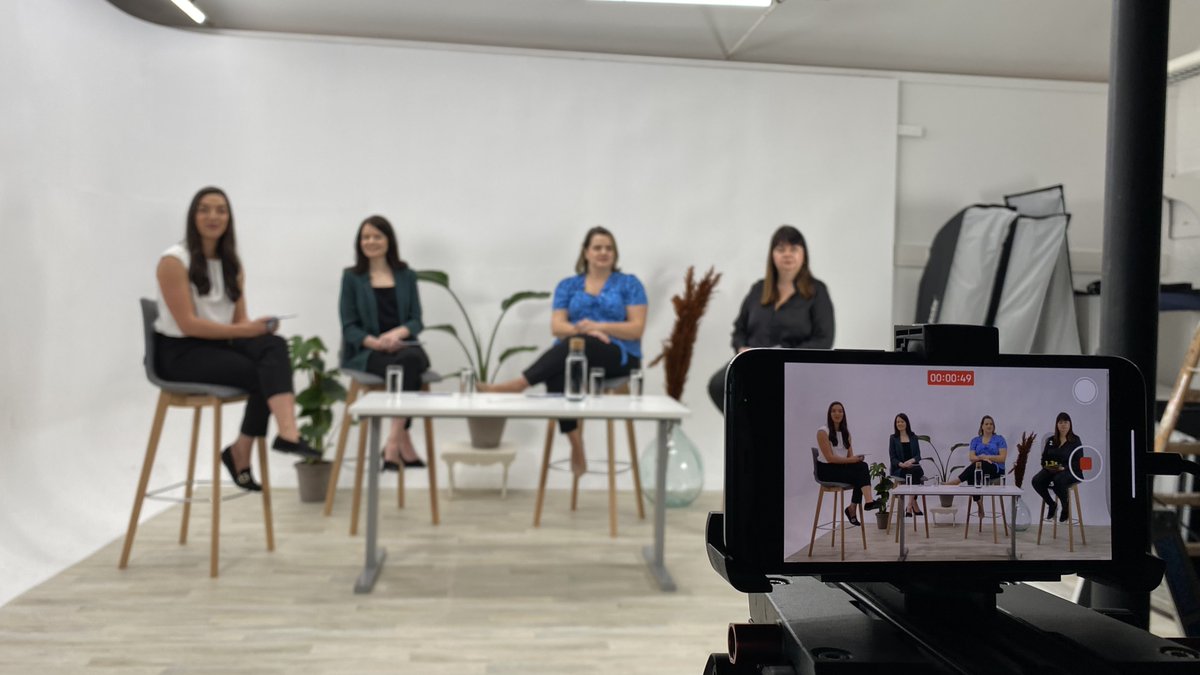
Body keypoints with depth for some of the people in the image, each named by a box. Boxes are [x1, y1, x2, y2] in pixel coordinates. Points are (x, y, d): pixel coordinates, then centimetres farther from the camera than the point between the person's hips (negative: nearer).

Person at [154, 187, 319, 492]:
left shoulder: (232, 264, 11)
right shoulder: (174, 261, -11)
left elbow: (239, 320, 7)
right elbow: (188, 324, -18)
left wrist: (257, 327, -17)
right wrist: (245, 330, -24)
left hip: (219, 344, 6)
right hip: (179, 353, -6)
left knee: (274, 345, -28)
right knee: (265, 373, -28)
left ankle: (287, 433, -35)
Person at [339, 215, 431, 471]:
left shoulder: (406, 276, 15)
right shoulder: (352, 277, 9)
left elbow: (417, 320, 8)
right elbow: (349, 326, 3)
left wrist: (398, 333, -16)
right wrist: (375, 342, -18)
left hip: (402, 346, 2)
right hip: (365, 352, -2)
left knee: (412, 359, -36)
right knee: (403, 367, -35)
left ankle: (393, 442, -33)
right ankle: (404, 441, -29)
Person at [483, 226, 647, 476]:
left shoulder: (629, 284, 8)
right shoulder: (568, 285, 15)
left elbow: (637, 328, -2)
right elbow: (557, 327, 5)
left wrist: (600, 326, -16)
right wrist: (583, 329, -16)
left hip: (619, 356, -2)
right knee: (556, 372, -36)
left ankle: (517, 384, -42)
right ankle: (576, 447, -38)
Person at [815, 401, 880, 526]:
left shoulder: (845, 431, 10)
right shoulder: (823, 432, -11)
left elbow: (850, 455, 7)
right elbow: (830, 458, -18)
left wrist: (856, 459, -16)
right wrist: (851, 460, -25)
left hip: (842, 466, 6)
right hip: (827, 470, -6)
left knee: (862, 466, -25)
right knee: (861, 474, -27)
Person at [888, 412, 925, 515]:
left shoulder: (913, 437, 14)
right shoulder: (893, 438, 8)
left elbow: (918, 455, 7)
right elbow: (892, 458, 1)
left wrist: (911, 460, -17)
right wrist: (901, 464, -20)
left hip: (913, 467, 2)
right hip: (898, 469, -2)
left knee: (918, 471, -35)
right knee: (913, 473, -35)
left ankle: (910, 506, -34)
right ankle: (915, 506, -29)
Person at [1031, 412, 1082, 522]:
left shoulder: (1075, 440, 2)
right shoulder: (1050, 440, 14)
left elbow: (1079, 461, -4)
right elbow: (1044, 458, 17)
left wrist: (1064, 467, -19)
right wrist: (1046, 465, -6)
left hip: (1070, 471, -4)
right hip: (1051, 470, 4)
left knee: (1058, 480, -39)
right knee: (1036, 480, -27)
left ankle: (1066, 507, -12)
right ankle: (1051, 504, -2)